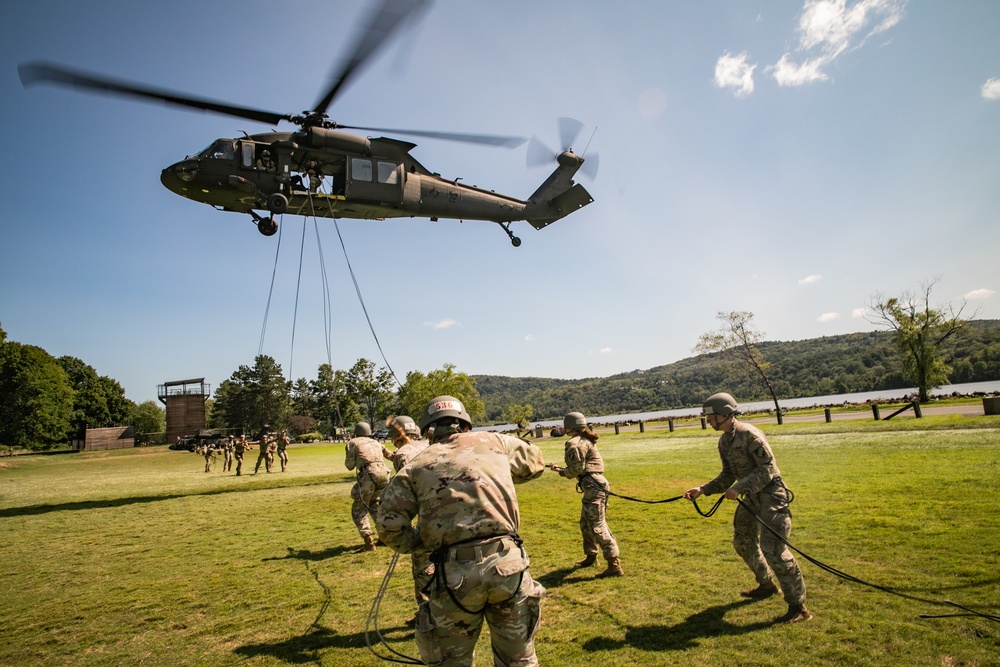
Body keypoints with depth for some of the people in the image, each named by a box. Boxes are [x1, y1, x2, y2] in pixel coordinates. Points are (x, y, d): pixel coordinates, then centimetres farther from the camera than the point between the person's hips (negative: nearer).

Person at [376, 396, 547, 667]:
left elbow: (389, 524, 1)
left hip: (455, 572, -1)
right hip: (507, 563, 1)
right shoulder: (495, 441, 11)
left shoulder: (417, 464, 7)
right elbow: (535, 461, 28)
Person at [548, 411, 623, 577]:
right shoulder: (585, 440, 17)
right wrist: (561, 469, 18)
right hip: (592, 486, 11)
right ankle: (590, 556, 36)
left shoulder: (575, 443, -13)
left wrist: (560, 471, 2)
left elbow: (577, 469, -15)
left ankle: (614, 565, -10)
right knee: (585, 523, 22)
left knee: (597, 526, -10)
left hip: (593, 487, -11)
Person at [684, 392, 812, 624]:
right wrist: (703, 490, 2)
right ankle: (767, 585, 38)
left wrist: (739, 488, -29)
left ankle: (798, 606, -1)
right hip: (752, 496, 10)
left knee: (772, 548, -12)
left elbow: (767, 470, -23)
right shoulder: (724, 441, 6)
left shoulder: (750, 435, -21)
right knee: (743, 541, 18)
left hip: (771, 494, -10)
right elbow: (728, 475, 11)